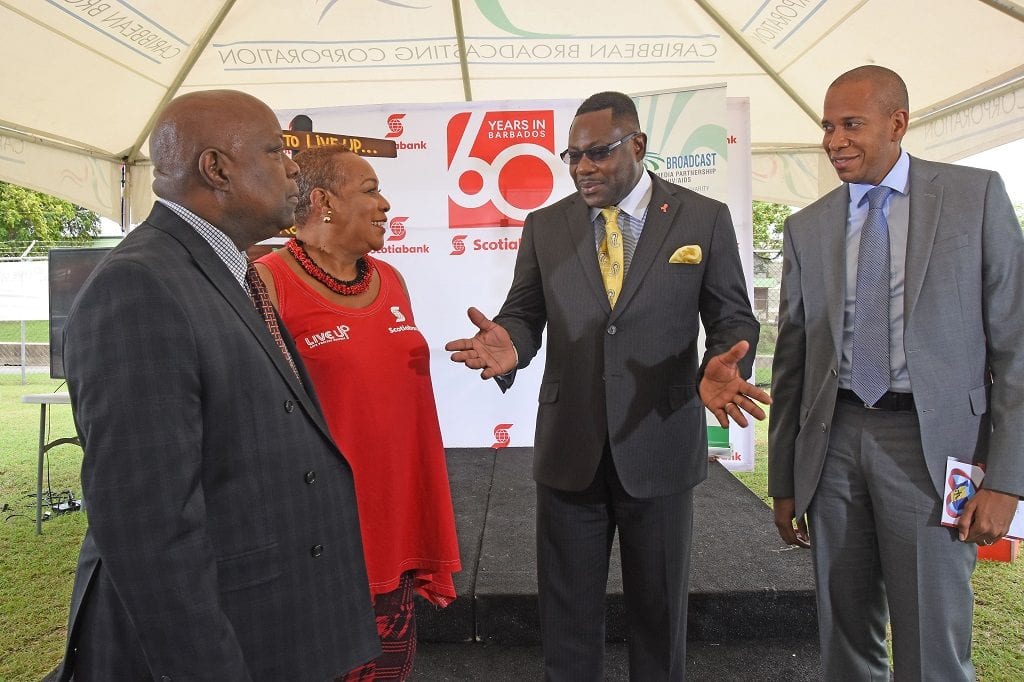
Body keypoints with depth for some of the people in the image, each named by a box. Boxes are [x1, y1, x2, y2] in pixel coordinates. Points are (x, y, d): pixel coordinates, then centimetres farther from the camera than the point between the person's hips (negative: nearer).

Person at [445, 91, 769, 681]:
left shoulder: (705, 219, -1)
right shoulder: (544, 227, 4)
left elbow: (733, 317, 1)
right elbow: (525, 313, 4)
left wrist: (721, 367, -22)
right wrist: (509, 344, -19)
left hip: (660, 448, -1)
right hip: (569, 450, 2)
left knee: (660, 608, 18)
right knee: (567, 610, 16)